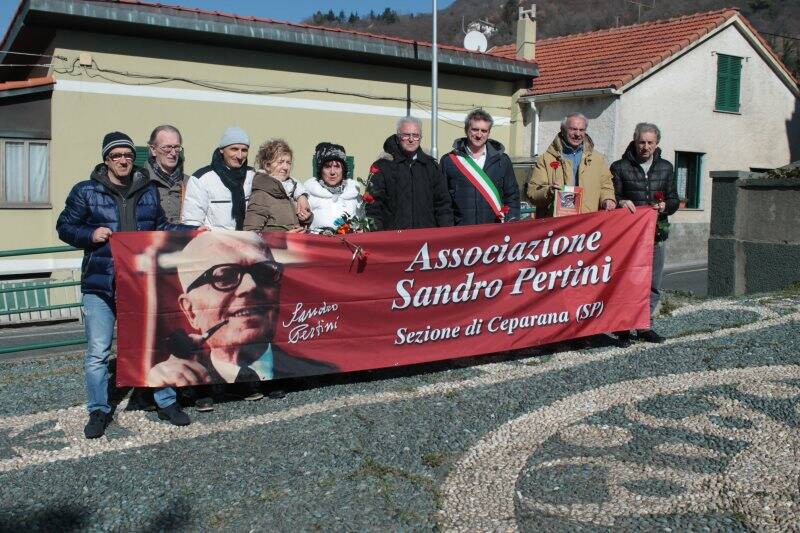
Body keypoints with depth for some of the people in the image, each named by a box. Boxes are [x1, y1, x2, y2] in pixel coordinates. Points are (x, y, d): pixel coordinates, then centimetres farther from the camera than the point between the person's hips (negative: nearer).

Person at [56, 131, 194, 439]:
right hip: (100, 286, -2)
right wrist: (90, 235, -14)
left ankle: (166, 403, 23)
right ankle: (99, 411, 19)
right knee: (97, 353, 3)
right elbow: (64, 227, 4)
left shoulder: (149, 191, 10)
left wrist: (193, 232, 6)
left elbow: (160, 227, 18)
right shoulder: (86, 192, 0)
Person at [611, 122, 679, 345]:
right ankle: (623, 327, 4)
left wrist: (664, 206, -7)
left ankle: (645, 325, 19)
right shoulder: (620, 167, 4)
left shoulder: (665, 168, 15)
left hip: (656, 233, 4)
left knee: (653, 284, 8)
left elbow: (674, 199, 15)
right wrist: (621, 202, -19)